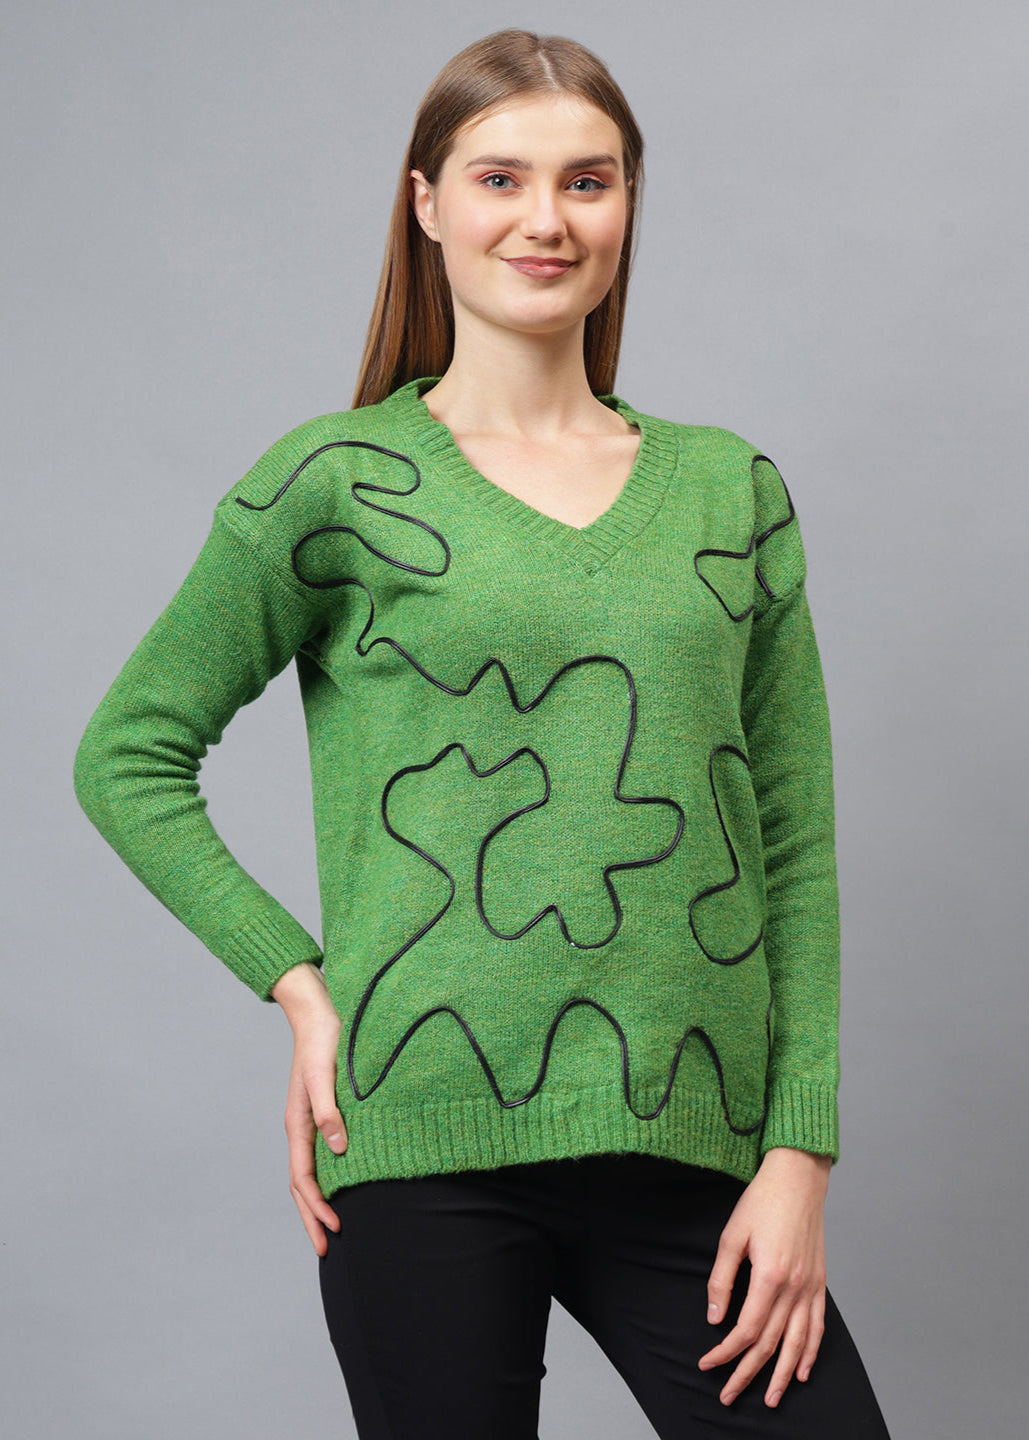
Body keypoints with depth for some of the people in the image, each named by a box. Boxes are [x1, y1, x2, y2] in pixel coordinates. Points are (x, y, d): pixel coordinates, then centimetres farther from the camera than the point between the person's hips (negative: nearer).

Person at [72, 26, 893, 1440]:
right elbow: (129, 756, 5)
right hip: (430, 1141, -3)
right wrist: (300, 983, -6)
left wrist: (800, 1154, 1)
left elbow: (795, 846, 9)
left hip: (686, 1146, 3)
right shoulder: (341, 484, 2)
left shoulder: (731, 490, 11)